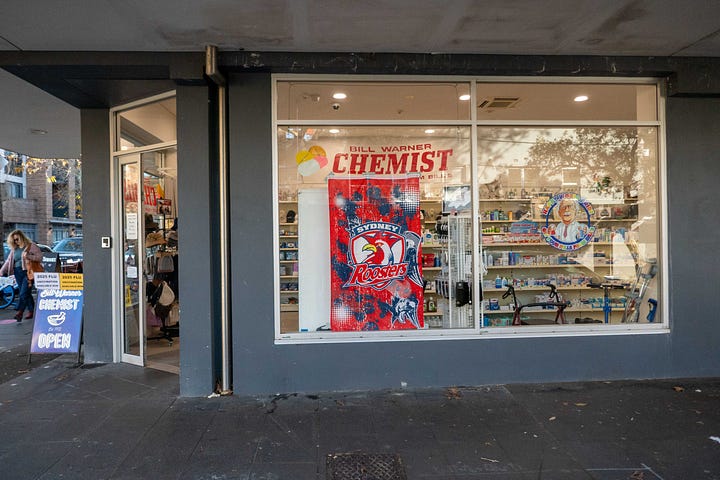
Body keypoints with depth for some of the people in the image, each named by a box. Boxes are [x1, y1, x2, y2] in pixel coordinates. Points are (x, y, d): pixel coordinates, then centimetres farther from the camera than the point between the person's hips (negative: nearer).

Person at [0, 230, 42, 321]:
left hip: (28, 272, -6)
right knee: (27, 293, 9)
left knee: (23, 293, -10)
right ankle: (31, 311, 17)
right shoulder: (14, 249, 15)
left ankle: (20, 312, -10)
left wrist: (28, 256, -21)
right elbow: (8, 261, 16)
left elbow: (40, 256, -8)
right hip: (18, 273, 6)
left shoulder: (31, 246, -2)